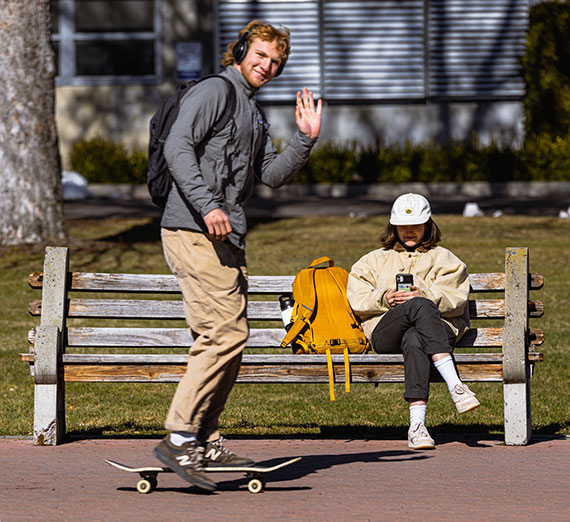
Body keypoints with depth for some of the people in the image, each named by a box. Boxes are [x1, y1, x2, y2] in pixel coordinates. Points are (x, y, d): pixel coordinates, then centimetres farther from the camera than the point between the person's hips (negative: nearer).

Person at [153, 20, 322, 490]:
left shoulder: (255, 115, 24)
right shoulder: (214, 91, -5)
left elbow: (273, 175, 18)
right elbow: (178, 148, -16)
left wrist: (305, 140, 4)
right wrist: (207, 206, -25)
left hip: (225, 238, 10)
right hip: (195, 233, -10)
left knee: (226, 338, 10)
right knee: (226, 332, -16)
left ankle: (206, 442, 14)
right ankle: (179, 438, -17)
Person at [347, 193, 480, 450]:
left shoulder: (443, 259, 24)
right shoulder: (375, 260, 31)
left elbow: (455, 300, 6)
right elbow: (356, 299, 16)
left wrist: (425, 294, -13)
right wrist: (384, 298, -4)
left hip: (436, 328, 0)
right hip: (385, 332, 0)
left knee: (414, 341, -42)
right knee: (421, 307, -37)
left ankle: (417, 425, -56)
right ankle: (455, 386, -52)